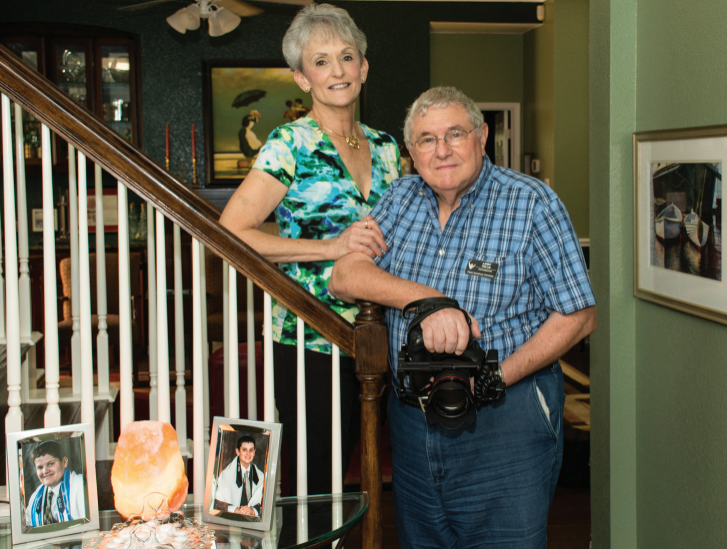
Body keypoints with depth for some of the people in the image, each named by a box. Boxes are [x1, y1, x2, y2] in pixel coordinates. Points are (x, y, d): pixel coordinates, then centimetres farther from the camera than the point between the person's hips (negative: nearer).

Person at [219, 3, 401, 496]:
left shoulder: (385, 146, 10)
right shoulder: (291, 144, -8)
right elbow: (230, 232, -15)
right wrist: (331, 247, -19)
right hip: (310, 347, -5)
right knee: (313, 485, 2)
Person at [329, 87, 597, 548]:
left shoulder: (532, 204, -9)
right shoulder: (403, 198, 5)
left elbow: (578, 316, -10)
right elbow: (344, 278, -5)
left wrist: (495, 379, -20)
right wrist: (426, 299, -22)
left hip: (505, 423, -4)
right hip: (412, 418, 5)